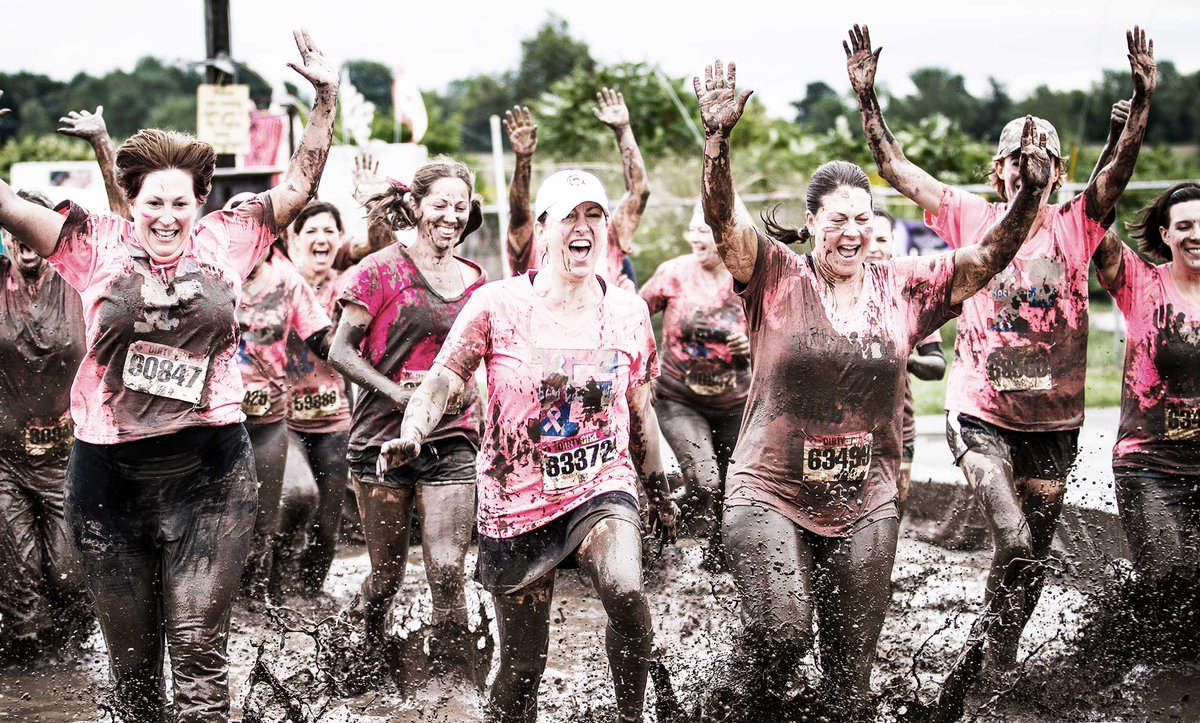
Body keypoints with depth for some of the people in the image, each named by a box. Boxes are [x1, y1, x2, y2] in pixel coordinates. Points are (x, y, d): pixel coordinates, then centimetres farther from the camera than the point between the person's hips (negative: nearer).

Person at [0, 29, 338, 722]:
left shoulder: (225, 242, 4)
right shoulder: (99, 244, 2)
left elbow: (297, 188, 9)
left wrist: (327, 99, 2)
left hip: (210, 468, -1)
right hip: (110, 473, 1)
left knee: (199, 645, -5)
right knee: (131, 654, 11)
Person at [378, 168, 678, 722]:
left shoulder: (628, 312, 1)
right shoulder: (498, 305, -6)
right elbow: (443, 379, -8)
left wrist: (659, 491, 21)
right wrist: (410, 436, -28)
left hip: (602, 489, 1)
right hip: (517, 503, 0)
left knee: (624, 591, -31)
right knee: (523, 666, 7)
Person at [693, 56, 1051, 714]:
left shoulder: (902, 288, 3)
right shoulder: (776, 277, -5)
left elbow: (987, 259, -2)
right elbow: (722, 219, -18)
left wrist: (1029, 195, -19)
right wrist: (718, 136, -35)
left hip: (864, 507, 3)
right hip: (770, 494, -3)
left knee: (850, 687, 7)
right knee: (783, 632, -24)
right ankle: (758, 703, 10)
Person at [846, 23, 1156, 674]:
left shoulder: (1075, 225, -1)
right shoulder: (972, 217, -1)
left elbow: (1120, 166, -16)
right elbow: (894, 167, -3)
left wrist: (1143, 97, -31)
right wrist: (866, 97, -12)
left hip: (1053, 423, 2)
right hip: (980, 414, -2)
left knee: (1034, 558, 12)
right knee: (1013, 540, -20)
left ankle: (1001, 662, 33)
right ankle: (998, 660, 1)